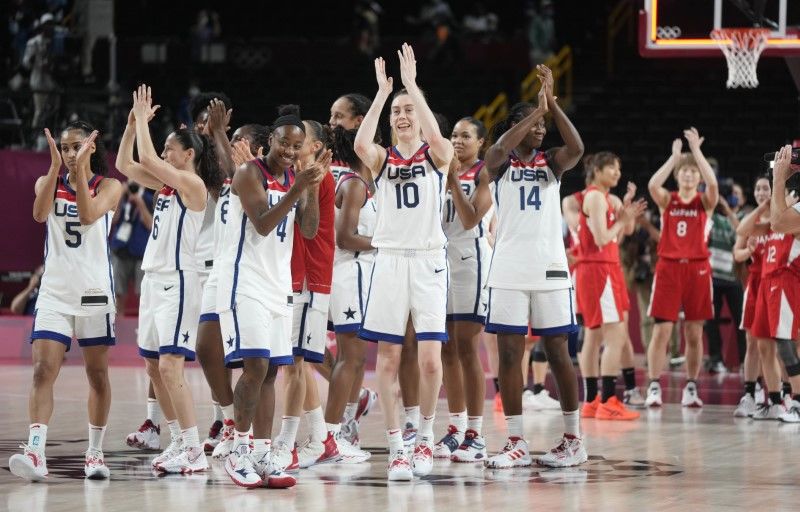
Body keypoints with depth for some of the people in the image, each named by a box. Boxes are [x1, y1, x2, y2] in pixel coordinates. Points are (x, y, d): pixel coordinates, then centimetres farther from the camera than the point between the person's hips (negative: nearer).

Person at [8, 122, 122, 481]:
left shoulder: (108, 186, 1)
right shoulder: (48, 182, 7)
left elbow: (88, 215, -19)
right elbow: (40, 214, -14)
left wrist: (80, 168, -20)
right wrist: (56, 167, -19)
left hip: (95, 292, -1)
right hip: (54, 292, 1)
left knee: (97, 375, 6)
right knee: (42, 371, -13)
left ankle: (95, 452, 16)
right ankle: (36, 452, -23)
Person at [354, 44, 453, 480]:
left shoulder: (437, 155, 5)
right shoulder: (382, 159, 9)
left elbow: (436, 137, -20)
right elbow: (360, 144, -15)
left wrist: (411, 84, -19)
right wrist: (382, 92, -14)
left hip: (428, 260, -2)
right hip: (390, 260, 2)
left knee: (430, 359, -8)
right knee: (388, 359, -1)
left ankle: (425, 435, 12)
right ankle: (396, 446, 4)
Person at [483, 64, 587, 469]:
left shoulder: (551, 162, 8)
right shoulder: (501, 164, 5)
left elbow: (576, 149, -13)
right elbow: (498, 151, -19)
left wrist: (551, 104, -17)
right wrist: (536, 111, -18)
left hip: (549, 268, 0)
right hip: (509, 269, 0)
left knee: (557, 352, 3)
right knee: (509, 354, -1)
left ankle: (573, 440, 10)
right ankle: (517, 443, 3)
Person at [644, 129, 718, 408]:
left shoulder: (705, 202, 5)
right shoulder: (667, 200, 5)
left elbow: (713, 184, -17)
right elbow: (653, 185, -16)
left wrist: (696, 150, -15)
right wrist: (674, 156, -12)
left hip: (697, 269, 1)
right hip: (669, 267, -1)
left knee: (694, 333, 4)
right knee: (662, 330, -7)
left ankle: (691, 388, 13)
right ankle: (654, 388, -5)